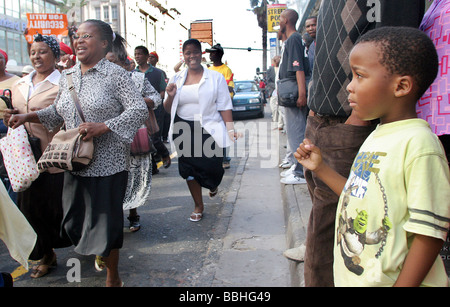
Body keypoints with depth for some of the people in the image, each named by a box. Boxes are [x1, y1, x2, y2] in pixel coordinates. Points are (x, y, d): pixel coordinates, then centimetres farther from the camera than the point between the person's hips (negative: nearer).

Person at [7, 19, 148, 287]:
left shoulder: (116, 75, -8)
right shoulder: (67, 76, 12)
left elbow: (140, 110, -15)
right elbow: (59, 111, 23)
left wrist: (103, 127, -23)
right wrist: (29, 117, 9)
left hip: (108, 163, -6)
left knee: (106, 217, 3)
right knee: (75, 217, 12)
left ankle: (113, 277, 24)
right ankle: (102, 252, 40)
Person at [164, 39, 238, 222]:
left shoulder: (215, 78, 1)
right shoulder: (176, 79, 9)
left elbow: (224, 106, -3)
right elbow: (168, 110, 11)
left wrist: (230, 128, -14)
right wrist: (170, 97, -9)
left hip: (208, 129, -2)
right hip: (184, 131, 3)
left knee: (212, 167, -3)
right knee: (188, 169, 6)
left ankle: (213, 184, 37)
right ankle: (198, 206, 27)